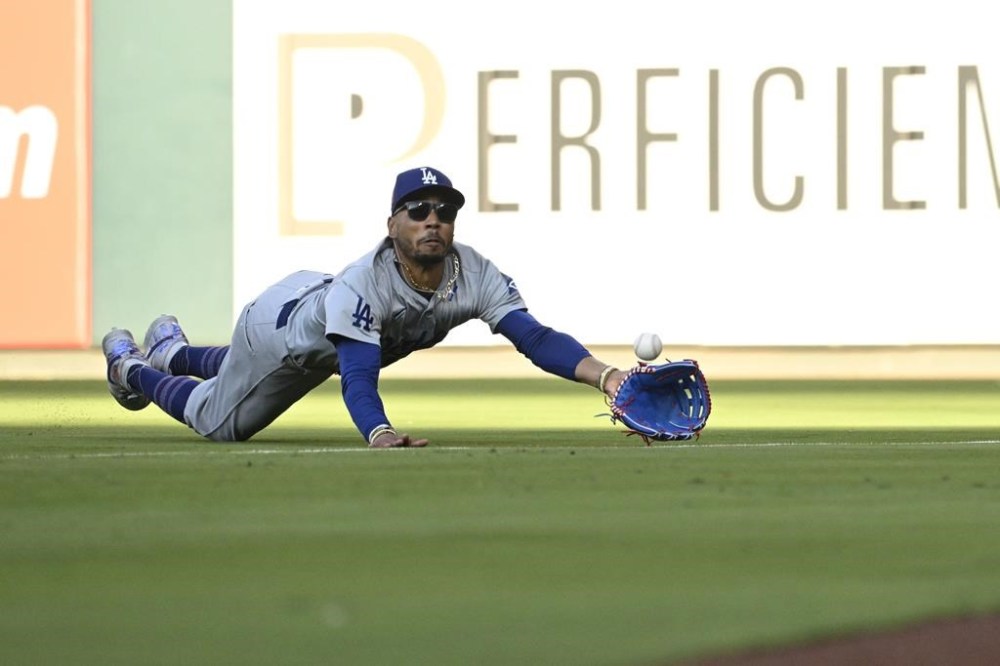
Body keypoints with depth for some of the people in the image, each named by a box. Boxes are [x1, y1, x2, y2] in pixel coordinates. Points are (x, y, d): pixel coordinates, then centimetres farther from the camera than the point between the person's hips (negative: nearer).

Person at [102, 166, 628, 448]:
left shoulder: (475, 275, -34)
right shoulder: (363, 285, -48)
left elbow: (535, 337, -43)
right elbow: (359, 380, -54)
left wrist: (606, 376, -60)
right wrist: (379, 433, -75)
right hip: (278, 323, -6)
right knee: (219, 421, 16)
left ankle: (170, 352, 64)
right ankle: (130, 367, 43)